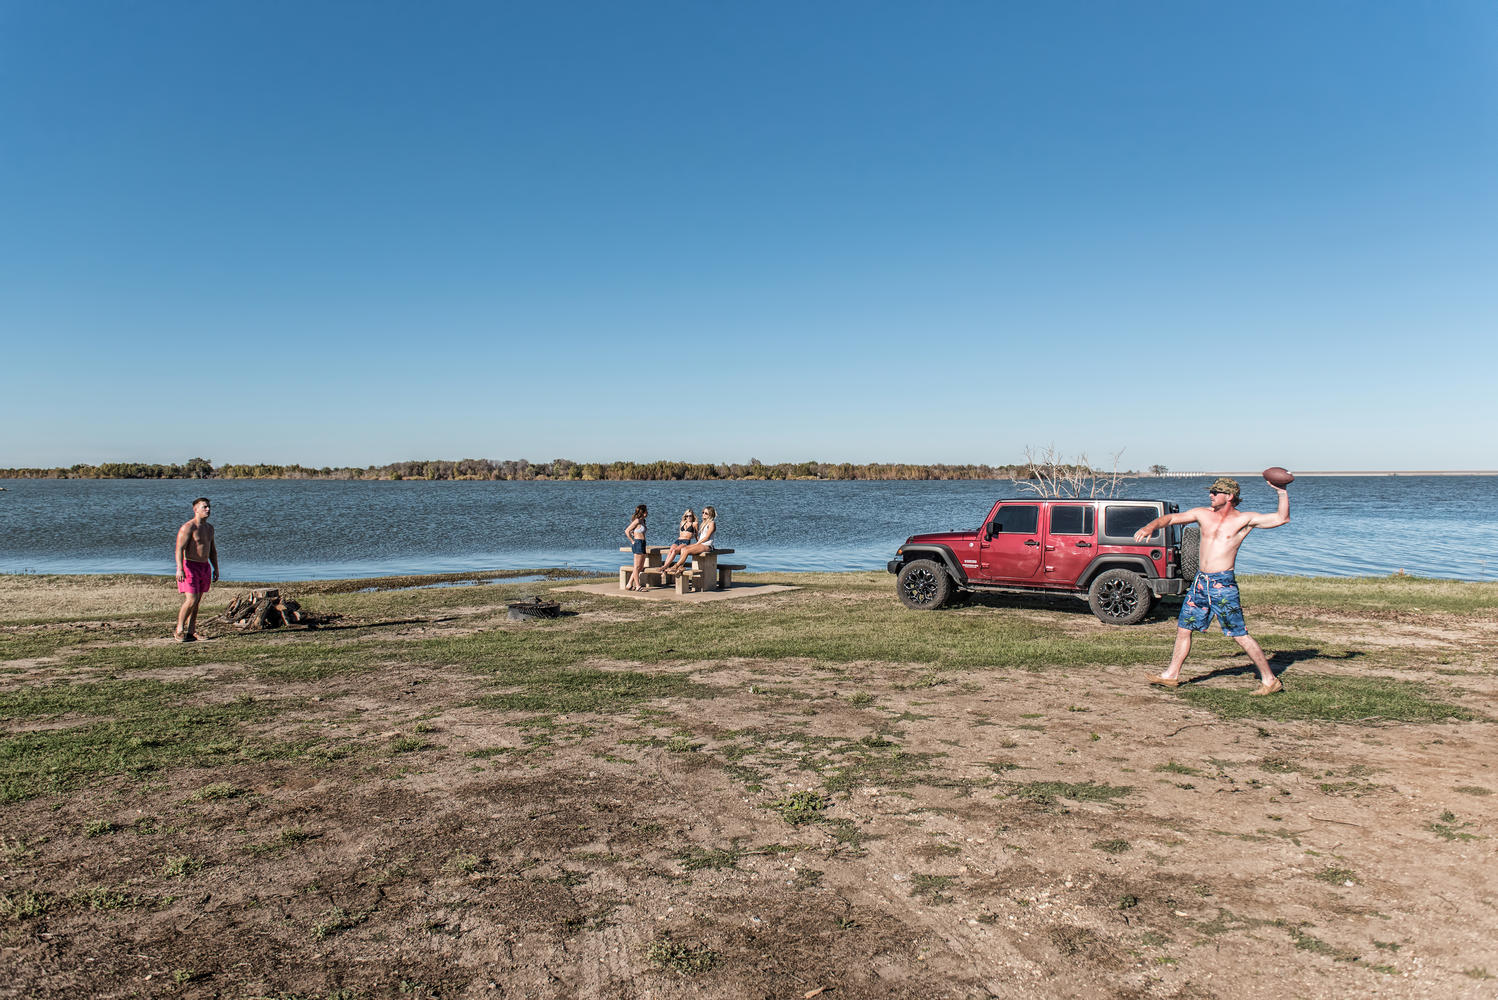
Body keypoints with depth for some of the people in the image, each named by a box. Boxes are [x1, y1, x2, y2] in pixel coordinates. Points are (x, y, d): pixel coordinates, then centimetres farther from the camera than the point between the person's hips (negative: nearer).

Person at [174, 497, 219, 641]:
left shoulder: (209, 528, 14)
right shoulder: (188, 527, -11)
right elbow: (179, 549, -19)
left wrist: (216, 568, 19)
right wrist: (180, 568, -29)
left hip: (205, 567, 7)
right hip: (190, 566, -7)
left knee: (196, 601, 8)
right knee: (191, 600, -13)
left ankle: (191, 631, 12)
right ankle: (179, 631, -1)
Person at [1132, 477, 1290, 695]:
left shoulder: (1244, 519, -3)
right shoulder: (1203, 514, 10)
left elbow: (1282, 518, -7)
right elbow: (1171, 518, 14)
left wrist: (1282, 493, -18)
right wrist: (1151, 526, -3)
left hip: (1223, 583, -6)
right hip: (1200, 581, 6)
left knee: (1240, 635, -5)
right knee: (1183, 628, 11)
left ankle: (1270, 680, 6)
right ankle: (1172, 675, 22)